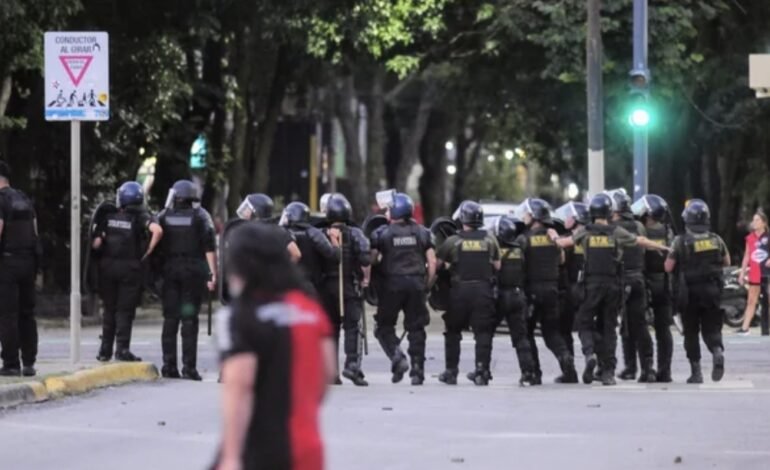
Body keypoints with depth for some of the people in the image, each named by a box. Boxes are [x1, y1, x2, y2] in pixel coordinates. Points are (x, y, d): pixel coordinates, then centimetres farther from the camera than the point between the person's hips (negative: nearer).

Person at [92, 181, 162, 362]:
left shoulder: (108, 218, 1)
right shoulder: (141, 218, -6)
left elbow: (96, 244, -6)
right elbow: (157, 230, -24)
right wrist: (148, 251, -12)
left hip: (108, 266, 3)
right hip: (130, 267, -3)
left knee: (109, 309, 14)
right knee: (125, 310, 3)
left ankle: (105, 349, 16)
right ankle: (122, 349, -4)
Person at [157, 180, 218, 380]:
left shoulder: (164, 216, 5)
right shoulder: (200, 216, -1)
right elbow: (209, 247, -6)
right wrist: (213, 273, -5)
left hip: (169, 271, 2)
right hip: (193, 272, -2)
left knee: (170, 319, 7)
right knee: (189, 320, -2)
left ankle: (169, 365, 4)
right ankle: (189, 367, -6)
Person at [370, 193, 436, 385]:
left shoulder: (382, 233, -3)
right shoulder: (422, 232, 6)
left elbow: (371, 259, -6)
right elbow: (432, 261, 4)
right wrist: (428, 284, 13)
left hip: (392, 283, -3)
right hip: (416, 283, 3)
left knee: (384, 326, 9)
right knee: (416, 328, 8)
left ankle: (397, 357, -13)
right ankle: (417, 371, 5)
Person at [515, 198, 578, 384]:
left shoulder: (524, 239, -10)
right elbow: (561, 260, 15)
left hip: (531, 289, -4)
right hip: (551, 288, 4)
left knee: (526, 331, 7)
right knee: (551, 330, 13)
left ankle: (533, 371, 1)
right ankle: (566, 359, -7)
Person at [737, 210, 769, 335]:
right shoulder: (750, 238, 7)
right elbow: (747, 256, 12)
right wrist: (742, 273, 10)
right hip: (754, 274, 4)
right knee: (751, 301, 6)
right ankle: (745, 328, 5)